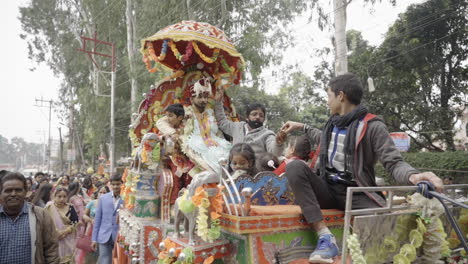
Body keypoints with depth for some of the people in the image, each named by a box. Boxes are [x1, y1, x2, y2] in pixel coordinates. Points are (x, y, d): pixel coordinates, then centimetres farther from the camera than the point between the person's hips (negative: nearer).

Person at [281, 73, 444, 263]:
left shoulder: (372, 126, -7)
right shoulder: (334, 122, 13)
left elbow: (394, 162, -14)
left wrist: (413, 175, -36)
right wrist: (302, 127, 36)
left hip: (355, 194, -5)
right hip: (327, 188, 6)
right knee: (295, 166, -27)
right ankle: (325, 236, -30)